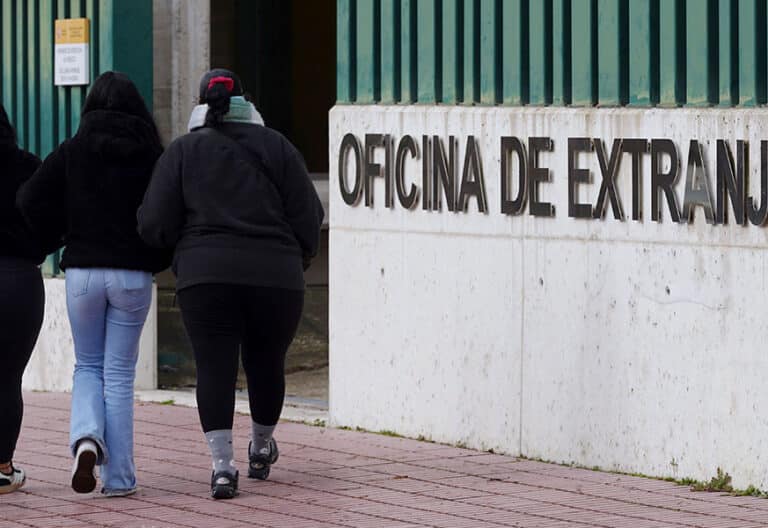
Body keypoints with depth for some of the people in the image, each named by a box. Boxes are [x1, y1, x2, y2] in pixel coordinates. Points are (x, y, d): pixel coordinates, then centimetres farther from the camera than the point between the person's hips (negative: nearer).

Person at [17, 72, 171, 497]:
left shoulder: (72, 153, -1)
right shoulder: (153, 157, -2)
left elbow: (30, 201, -7)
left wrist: (66, 231, 8)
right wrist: (157, 258, 13)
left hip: (82, 271, 0)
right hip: (133, 275, 0)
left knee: (88, 366, 16)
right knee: (119, 373, 7)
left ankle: (86, 436, -12)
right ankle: (118, 477, 5)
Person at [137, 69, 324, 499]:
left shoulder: (183, 151, 5)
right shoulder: (276, 146, 7)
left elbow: (154, 225, 0)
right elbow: (309, 216, 4)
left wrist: (185, 245, 20)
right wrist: (299, 257, 20)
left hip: (206, 274, -1)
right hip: (276, 275, 1)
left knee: (215, 366, -2)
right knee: (267, 363, 17)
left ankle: (223, 463, -14)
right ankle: (262, 449, 35)